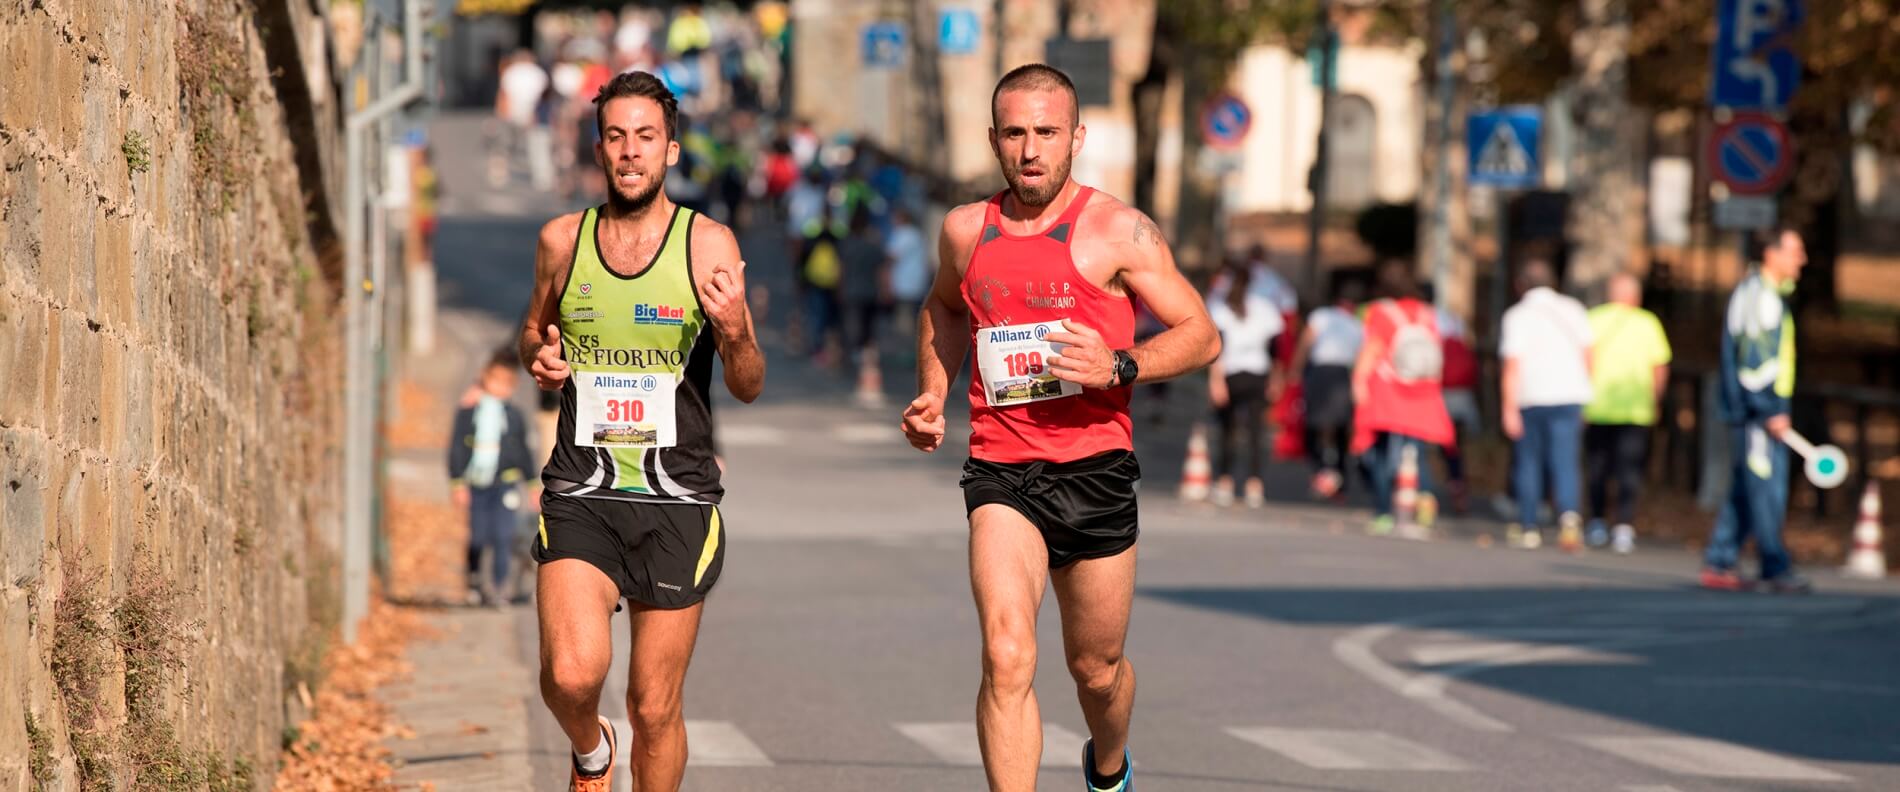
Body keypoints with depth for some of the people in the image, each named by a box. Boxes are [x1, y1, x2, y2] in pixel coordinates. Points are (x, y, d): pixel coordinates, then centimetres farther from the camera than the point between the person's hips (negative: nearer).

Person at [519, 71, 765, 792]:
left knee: (654, 708, 3)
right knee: (572, 673, -20)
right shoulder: (561, 241, 5)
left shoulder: (708, 245, -1)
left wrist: (735, 333, -21)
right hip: (580, 495, 1)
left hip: (676, 499, -1)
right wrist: (539, 358, 1)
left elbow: (749, 388, 1)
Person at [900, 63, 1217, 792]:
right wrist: (932, 393, 15)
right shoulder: (966, 231, 7)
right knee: (1007, 657, -20)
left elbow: (1201, 336, -4)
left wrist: (1118, 367, -20)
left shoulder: (1118, 232, -3)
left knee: (1097, 669, 15)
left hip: (1094, 467, -1)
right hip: (1001, 468, 1)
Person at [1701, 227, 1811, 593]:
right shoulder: (1755, 294, -14)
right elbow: (1749, 361, -20)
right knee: (1765, 491, -8)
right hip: (1754, 412, -10)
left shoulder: (1774, 296, 18)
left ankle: (1718, 565, 15)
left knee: (1745, 491, 11)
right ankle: (1776, 570, -7)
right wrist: (1768, 412, -22)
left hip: (1767, 410, 10)